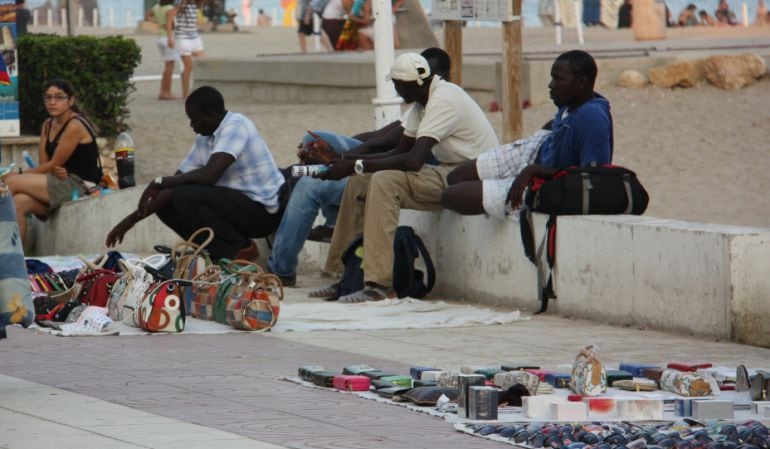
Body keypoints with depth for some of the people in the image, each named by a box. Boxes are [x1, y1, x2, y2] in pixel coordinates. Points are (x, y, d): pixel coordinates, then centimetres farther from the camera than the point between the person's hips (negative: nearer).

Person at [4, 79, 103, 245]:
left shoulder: (75, 126, -13)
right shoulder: (47, 126, 13)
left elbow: (54, 164, -12)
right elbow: (44, 164, 10)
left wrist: (20, 174, -9)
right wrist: (56, 170, -14)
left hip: (80, 186, -8)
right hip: (63, 181, 8)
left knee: (12, 182, -18)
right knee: (19, 203, -20)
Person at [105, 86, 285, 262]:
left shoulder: (235, 126, -18)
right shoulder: (204, 139, 9)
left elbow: (209, 175, -29)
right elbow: (178, 180, 10)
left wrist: (160, 182, -18)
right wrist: (133, 218, 4)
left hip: (262, 210, -9)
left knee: (185, 197, -24)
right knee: (165, 205, 4)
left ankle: (239, 249, -11)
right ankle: (219, 250, 1)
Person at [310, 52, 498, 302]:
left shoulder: (443, 101, -22)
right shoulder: (423, 102, 9)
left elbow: (414, 160, -30)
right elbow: (400, 151, 11)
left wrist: (357, 166, -28)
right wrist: (346, 160, -1)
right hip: (448, 172, 10)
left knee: (385, 182, -27)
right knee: (359, 182, 3)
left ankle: (378, 284, -30)